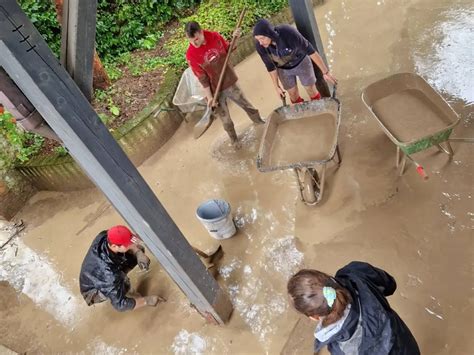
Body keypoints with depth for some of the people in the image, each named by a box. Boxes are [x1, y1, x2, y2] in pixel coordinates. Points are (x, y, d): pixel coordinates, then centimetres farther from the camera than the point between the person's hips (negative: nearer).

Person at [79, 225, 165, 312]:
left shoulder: (104, 236, -28)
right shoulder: (109, 272, -42)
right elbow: (120, 305, -34)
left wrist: (139, 253, -26)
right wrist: (147, 300, -25)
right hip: (93, 290, -6)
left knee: (139, 248, -8)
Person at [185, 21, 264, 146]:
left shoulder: (214, 36, -11)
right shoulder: (191, 55, -20)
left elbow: (228, 50, 7)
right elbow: (202, 78, -15)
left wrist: (235, 38, -11)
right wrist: (209, 97, -15)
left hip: (230, 83, 3)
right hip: (215, 90, -3)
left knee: (248, 106, 19)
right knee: (226, 120, 12)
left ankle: (262, 124, 46)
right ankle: (234, 141, 38)